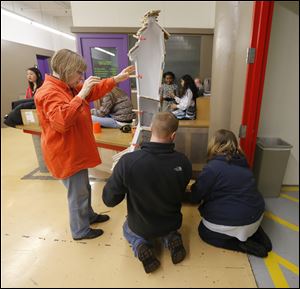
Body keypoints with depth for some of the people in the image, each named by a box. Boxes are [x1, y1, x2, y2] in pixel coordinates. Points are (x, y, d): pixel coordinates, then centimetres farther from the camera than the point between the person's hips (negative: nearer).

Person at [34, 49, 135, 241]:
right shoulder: (49, 92, -21)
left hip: (76, 150, 10)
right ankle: (80, 231, 26)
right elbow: (61, 121, -36)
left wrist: (117, 79, 10)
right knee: (78, 193, 5)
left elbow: (96, 90, 17)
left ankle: (89, 215, 44)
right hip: (66, 154, -10)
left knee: (83, 188, 24)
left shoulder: (71, 87, 8)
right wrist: (81, 95, -35)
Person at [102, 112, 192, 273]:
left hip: (140, 227, -2)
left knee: (128, 230, 35)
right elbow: (181, 192, -3)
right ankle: (170, 238, 10)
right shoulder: (183, 162, -25)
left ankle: (140, 246, 5)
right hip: (172, 223, 3)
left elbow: (109, 200, -20)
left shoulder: (127, 161, -34)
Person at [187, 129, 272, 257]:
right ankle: (255, 234, 14)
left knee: (204, 232, 18)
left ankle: (244, 245, 3)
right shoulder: (242, 162, 2)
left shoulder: (212, 167, -19)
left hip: (233, 222, -7)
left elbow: (195, 196, -10)